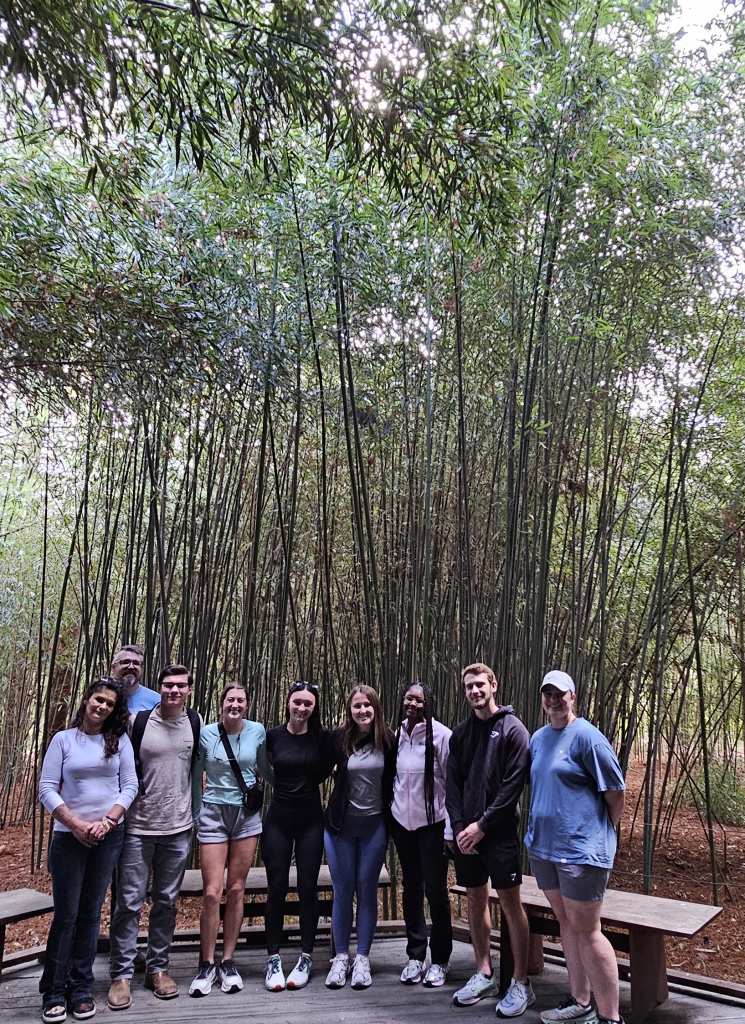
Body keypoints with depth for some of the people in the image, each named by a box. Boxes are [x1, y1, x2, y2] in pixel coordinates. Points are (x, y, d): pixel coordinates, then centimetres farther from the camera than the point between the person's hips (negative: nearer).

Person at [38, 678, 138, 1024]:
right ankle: (53, 992, 15)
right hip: (69, 836, -1)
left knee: (90, 913, 9)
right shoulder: (63, 739, 0)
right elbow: (47, 788, -3)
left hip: (108, 836, 2)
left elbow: (130, 786, 2)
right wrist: (75, 824, -12)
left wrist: (107, 821, -11)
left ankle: (80, 989, 19)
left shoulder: (120, 741, 4)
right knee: (65, 914, 1)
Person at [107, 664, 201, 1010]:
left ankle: (157, 968, 25)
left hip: (178, 828, 3)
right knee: (129, 902, 2)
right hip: (138, 826, -2)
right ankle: (121, 975, 15)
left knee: (166, 902, 12)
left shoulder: (196, 722, 0)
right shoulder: (136, 721, -8)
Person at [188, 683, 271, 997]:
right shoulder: (206, 733, -4)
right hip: (214, 814, -1)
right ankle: (207, 964, 11)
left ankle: (228, 962, 19)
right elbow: (195, 776, 4)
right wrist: (195, 815, 5)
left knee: (237, 889, 6)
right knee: (212, 892, -5)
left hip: (246, 814, 1)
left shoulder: (257, 732, -1)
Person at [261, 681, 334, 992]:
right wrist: (285, 782, 6)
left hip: (311, 818, 0)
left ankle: (306, 958, 15)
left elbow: (325, 769, 8)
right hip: (279, 818, 0)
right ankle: (273, 959, 13)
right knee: (276, 887, 2)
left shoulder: (322, 738, -3)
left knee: (308, 887, 2)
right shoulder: (272, 736, -4)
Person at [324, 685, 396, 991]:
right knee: (342, 891, 7)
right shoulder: (338, 738, -8)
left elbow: (393, 779, 2)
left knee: (367, 889, 6)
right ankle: (341, 957, 21)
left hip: (374, 825, 0)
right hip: (341, 824, 0)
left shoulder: (388, 740, -6)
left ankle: (362, 959, 18)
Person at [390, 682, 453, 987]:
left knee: (436, 891, 4)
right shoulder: (398, 734, 2)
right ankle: (415, 955, 27)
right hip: (402, 821, 5)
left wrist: (450, 828, -12)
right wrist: (390, 816, 10)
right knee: (411, 888, 14)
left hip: (432, 824, -5)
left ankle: (440, 960, 20)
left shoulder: (441, 735, -13)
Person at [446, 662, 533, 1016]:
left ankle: (521, 983, 13)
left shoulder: (512, 728, -6)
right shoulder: (460, 734, 10)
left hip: (499, 831, -5)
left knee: (510, 903, 1)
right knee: (475, 900, 13)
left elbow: (513, 784, -11)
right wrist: (460, 827, -5)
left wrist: (482, 825, -13)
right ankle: (484, 974, 27)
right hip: (465, 832, 5)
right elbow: (452, 784, 8)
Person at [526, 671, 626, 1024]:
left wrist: (603, 832, 1)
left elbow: (616, 790, -10)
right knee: (566, 924, 16)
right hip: (543, 845, 8)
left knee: (586, 930, -2)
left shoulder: (586, 737, -13)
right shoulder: (538, 738, 9)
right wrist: (538, 828, 15)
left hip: (581, 849, -7)